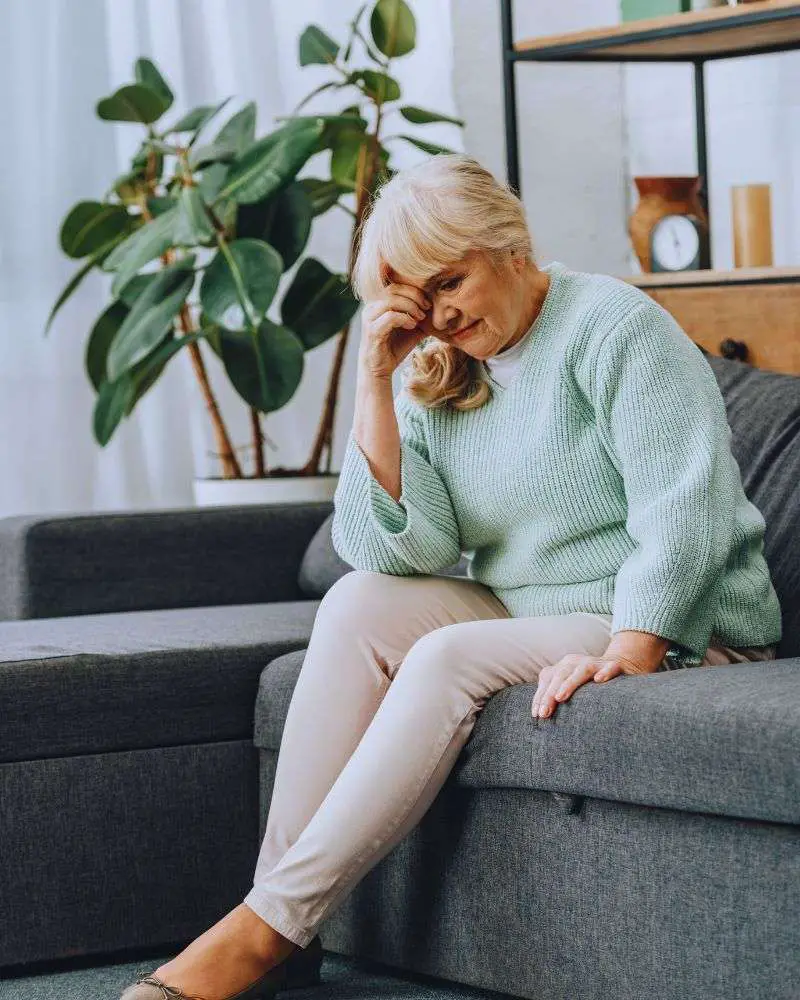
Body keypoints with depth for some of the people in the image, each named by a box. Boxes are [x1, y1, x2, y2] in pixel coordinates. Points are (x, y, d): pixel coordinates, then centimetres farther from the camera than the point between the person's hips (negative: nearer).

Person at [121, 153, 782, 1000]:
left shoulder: (613, 326, -10)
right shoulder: (434, 376, 8)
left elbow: (687, 509, -20)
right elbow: (397, 550, -6)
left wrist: (628, 653, -31)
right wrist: (375, 382, -12)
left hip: (674, 628, -6)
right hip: (520, 614, 7)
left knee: (449, 659, -28)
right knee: (360, 604, -17)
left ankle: (272, 921, -27)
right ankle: (275, 882, -23)